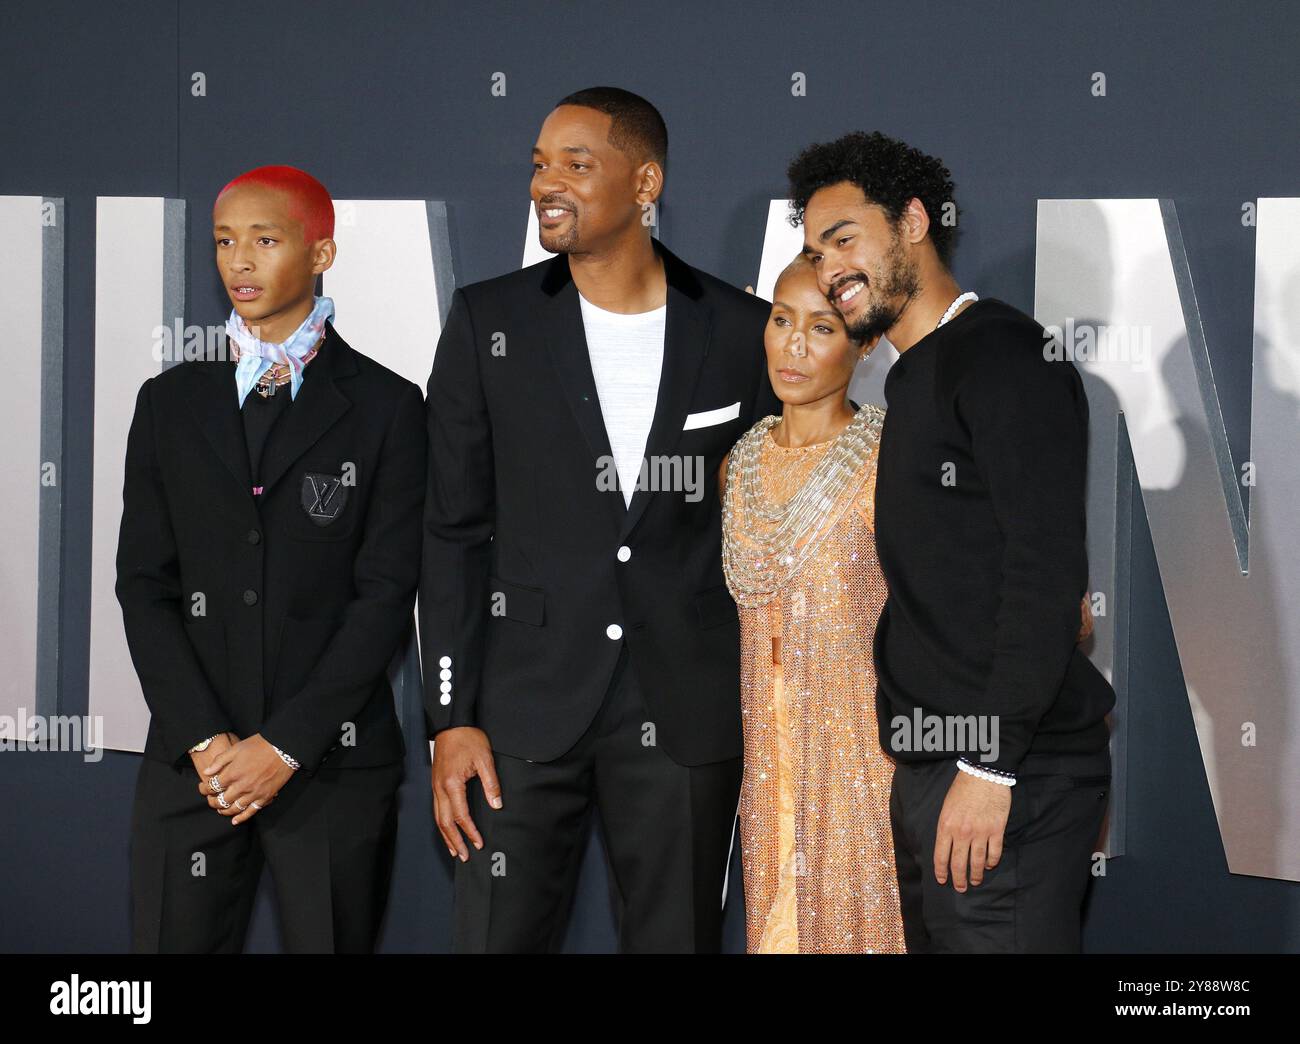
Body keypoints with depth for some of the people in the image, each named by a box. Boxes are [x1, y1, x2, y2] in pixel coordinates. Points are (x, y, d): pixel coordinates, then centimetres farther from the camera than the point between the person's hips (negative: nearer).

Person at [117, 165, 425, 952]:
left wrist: (287, 744, -10)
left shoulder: (386, 408, 2)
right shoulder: (171, 403, 11)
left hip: (333, 763, -2)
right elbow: (144, 582, 6)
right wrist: (203, 739, -6)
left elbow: (388, 591, -4)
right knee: (173, 940, 2)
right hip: (192, 763, 2)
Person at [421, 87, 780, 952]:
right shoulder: (490, 322, 1)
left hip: (687, 709, 0)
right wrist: (452, 718, -5)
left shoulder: (741, 332, 2)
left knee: (679, 937, 7)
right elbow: (456, 532, 1)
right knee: (498, 935, 0)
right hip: (526, 702, 0)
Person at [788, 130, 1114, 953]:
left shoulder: (1002, 355, -10)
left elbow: (1048, 569, -18)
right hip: (930, 764, 9)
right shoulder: (917, 378, 19)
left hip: (1009, 773, -9)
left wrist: (990, 767, -21)